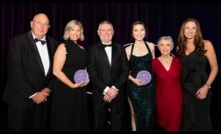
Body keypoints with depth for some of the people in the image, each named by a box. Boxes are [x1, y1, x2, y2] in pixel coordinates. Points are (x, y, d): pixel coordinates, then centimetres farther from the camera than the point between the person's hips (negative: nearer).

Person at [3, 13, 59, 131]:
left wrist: (48, 89, -6)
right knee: (20, 127, 8)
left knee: (41, 127, 12)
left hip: (44, 97, 4)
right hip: (22, 98, -4)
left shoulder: (53, 43, 6)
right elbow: (15, 71, -14)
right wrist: (32, 94, -15)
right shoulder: (17, 41, -8)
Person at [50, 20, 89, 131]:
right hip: (65, 90, -6)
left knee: (79, 120, 10)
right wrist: (72, 85, -17)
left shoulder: (82, 49, 12)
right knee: (65, 122, 3)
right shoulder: (63, 47, -6)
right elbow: (56, 71, -15)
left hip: (80, 91, 6)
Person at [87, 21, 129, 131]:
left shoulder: (120, 48, 9)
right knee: (100, 125, 8)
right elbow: (92, 73, -5)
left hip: (118, 94, 2)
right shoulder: (93, 49, 2)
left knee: (117, 125, 7)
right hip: (100, 94, -1)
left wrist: (114, 88, -9)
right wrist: (106, 90, -12)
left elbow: (125, 70, 2)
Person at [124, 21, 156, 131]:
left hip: (149, 85, 2)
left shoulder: (151, 46, 4)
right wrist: (133, 79, -12)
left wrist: (149, 74, 4)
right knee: (135, 114, 7)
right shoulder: (128, 49, -3)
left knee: (149, 115, 4)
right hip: (134, 86, -2)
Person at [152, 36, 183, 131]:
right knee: (163, 124, 15)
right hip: (162, 99, 0)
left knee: (174, 126, 5)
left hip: (177, 98, 0)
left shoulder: (177, 61, -2)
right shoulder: (154, 62, -6)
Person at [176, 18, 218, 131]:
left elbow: (214, 68, -6)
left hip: (200, 86, -3)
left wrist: (206, 86, -15)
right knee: (187, 119, 11)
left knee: (200, 119, 6)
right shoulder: (180, 47, 7)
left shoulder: (206, 44, -6)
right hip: (184, 87, 4)